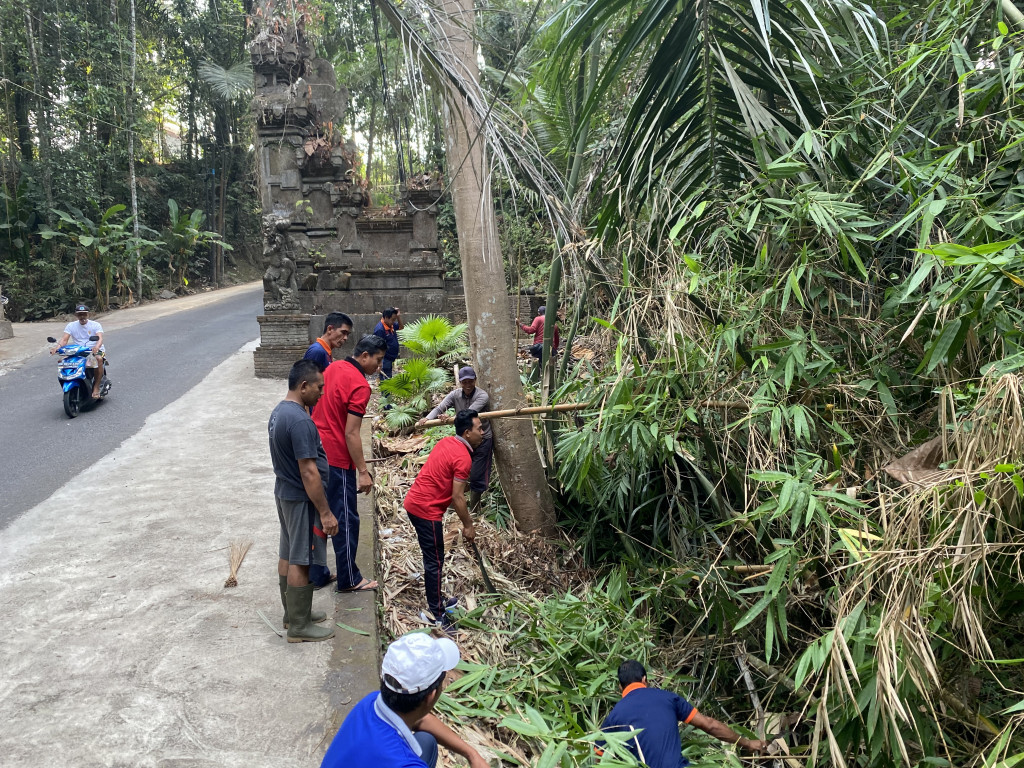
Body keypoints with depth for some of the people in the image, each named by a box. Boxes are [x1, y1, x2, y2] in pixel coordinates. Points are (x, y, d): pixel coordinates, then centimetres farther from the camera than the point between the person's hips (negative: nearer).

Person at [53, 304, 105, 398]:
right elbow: (64, 339, -4)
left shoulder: (95, 325, 0)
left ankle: (96, 387, -32)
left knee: (99, 359, -38)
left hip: (95, 350, -3)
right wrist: (57, 347, -28)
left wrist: (97, 346, -42)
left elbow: (100, 338, -17)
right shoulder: (71, 325, 8)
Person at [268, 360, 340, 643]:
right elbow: (308, 472, -26)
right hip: (302, 499, -10)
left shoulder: (279, 411, 6)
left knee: (288, 554, 18)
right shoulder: (300, 421, -26)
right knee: (302, 561, 0)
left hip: (284, 492, 10)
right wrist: (326, 512, -21)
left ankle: (293, 612, 31)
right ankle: (299, 626, 9)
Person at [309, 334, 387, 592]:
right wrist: (363, 471, -16)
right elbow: (351, 434, -21)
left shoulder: (333, 368, 8)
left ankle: (316, 574, 26)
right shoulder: (359, 385, -18)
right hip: (337, 459, -9)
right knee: (345, 519, 3)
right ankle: (349, 579, 14)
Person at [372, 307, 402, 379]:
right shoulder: (380, 329, -21)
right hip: (385, 361, -9)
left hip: (390, 360, 9)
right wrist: (380, 364, -25)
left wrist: (398, 316, 6)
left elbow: (400, 327, 25)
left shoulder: (391, 325, 5)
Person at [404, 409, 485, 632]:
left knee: (433, 557, 20)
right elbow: (457, 497, -17)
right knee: (435, 561, 0)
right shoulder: (463, 458, -18)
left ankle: (436, 601, 33)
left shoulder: (446, 442, 10)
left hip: (414, 502, 10)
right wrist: (468, 525, -5)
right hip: (426, 510, -10)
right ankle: (437, 615, 8)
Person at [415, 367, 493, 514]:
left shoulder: (482, 396, -19)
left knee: (476, 476, -2)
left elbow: (469, 413, -33)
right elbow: (440, 408, -15)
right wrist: (427, 418, -35)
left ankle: (473, 511, 13)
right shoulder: (455, 394, -3)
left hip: (482, 440, -5)